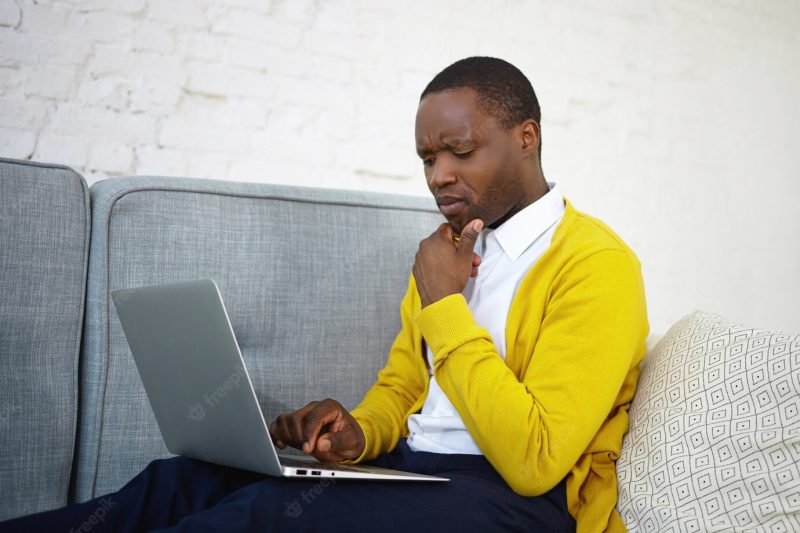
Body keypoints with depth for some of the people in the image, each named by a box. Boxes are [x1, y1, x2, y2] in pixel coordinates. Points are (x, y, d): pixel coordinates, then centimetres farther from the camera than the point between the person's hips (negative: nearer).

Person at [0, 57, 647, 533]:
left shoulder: (594, 262, -11)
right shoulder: (450, 250, 16)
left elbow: (535, 460, -20)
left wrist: (444, 306, -16)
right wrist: (358, 432, -4)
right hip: (406, 466, 7)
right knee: (187, 479, -16)